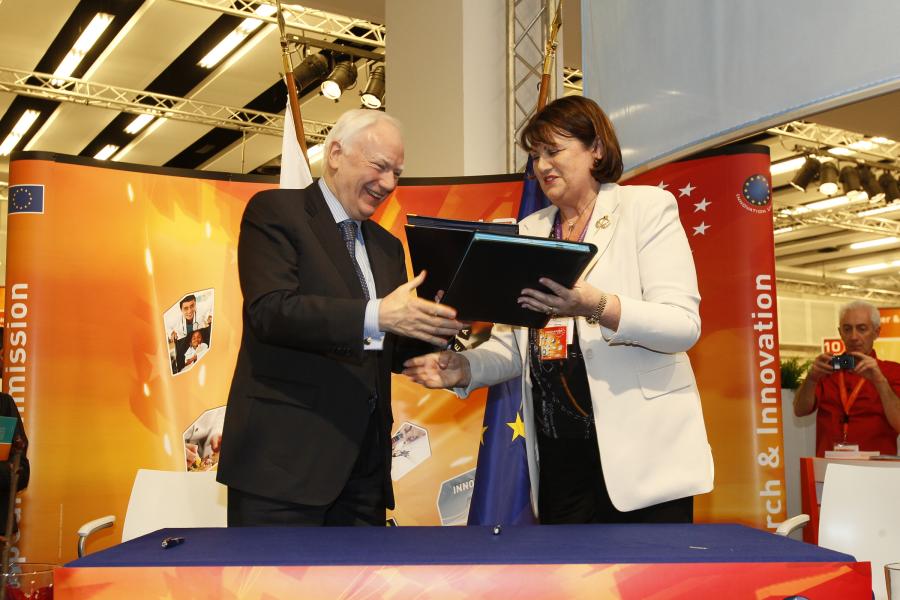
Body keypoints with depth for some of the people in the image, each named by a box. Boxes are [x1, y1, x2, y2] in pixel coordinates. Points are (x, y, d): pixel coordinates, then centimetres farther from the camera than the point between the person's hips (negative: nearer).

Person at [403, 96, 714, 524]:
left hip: (642, 445, -4)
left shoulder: (647, 207, 1)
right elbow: (515, 343, 13)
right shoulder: (529, 231, 16)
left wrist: (596, 306, -27)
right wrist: (462, 368, -8)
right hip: (559, 452, 5)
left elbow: (683, 324, -11)